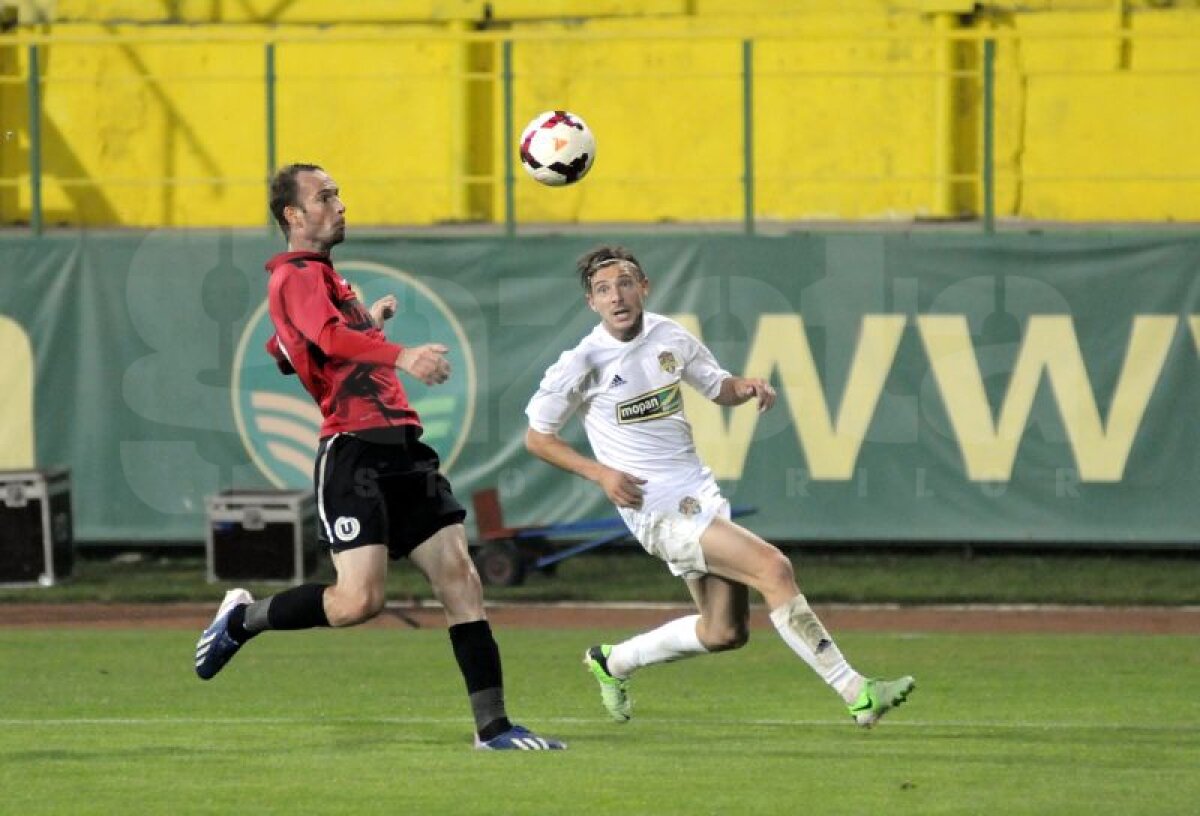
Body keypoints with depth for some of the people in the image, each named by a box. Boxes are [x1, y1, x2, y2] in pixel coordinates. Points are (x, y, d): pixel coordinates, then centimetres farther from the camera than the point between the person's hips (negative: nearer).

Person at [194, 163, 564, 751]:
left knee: (461, 581, 0)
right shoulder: (296, 277, -7)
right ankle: (242, 619, 9)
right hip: (353, 452, -9)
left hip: (400, 449, 9)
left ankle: (492, 726, 0)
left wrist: (368, 320, 40)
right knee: (360, 600, -16)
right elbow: (329, 337, -28)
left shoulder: (321, 277, 24)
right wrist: (402, 356, -43)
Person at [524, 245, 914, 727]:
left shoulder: (669, 337, 4)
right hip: (658, 508, -7)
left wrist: (744, 388, -4)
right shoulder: (582, 363, -11)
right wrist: (599, 473, -15)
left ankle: (613, 662, 33)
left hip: (699, 495, 7)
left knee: (725, 632, 12)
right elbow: (537, 437, -2)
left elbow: (717, 388, 20)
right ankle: (857, 694, -20)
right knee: (774, 569, -20)